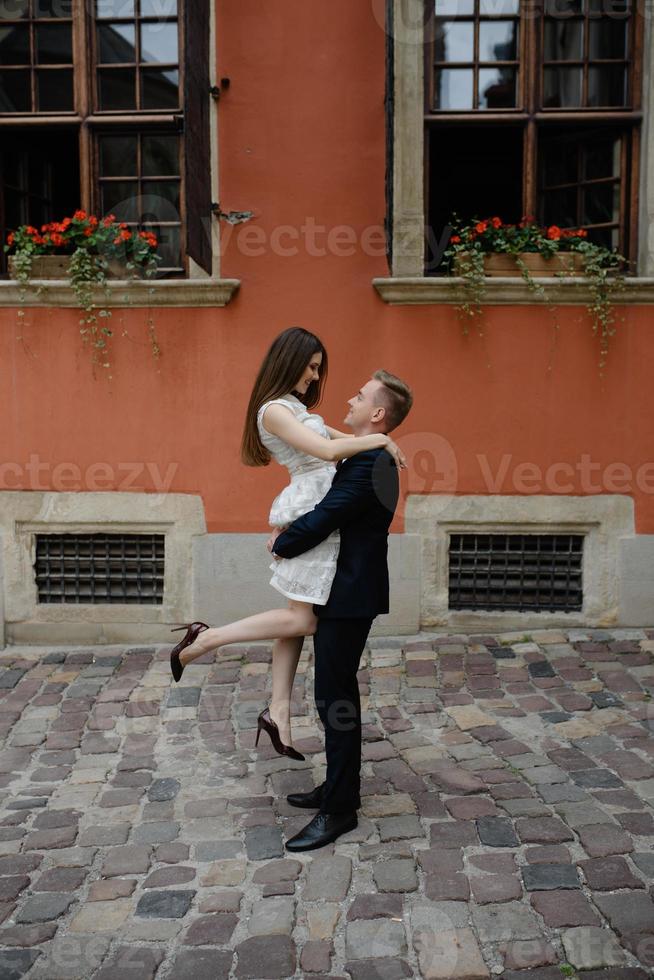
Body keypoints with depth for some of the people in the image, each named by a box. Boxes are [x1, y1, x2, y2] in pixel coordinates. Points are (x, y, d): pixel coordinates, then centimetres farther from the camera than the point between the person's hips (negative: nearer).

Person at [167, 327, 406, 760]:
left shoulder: (295, 408, 19)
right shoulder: (274, 410, -12)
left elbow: (336, 437, 24)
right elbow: (328, 450, -21)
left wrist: (380, 442, 10)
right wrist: (379, 439, -11)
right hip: (309, 513, -10)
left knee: (299, 615, 10)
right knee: (301, 619, -8)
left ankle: (279, 712, 15)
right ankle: (205, 638, -1)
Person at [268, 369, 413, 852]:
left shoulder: (370, 463, -21)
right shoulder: (368, 459, 12)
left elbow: (322, 520, -23)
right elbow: (329, 512, 19)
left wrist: (281, 544, -5)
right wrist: (289, 534, 4)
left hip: (350, 595, -10)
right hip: (343, 593, 10)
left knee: (336, 697, -2)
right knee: (337, 692, 18)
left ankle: (340, 810, 10)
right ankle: (339, 787, 32)